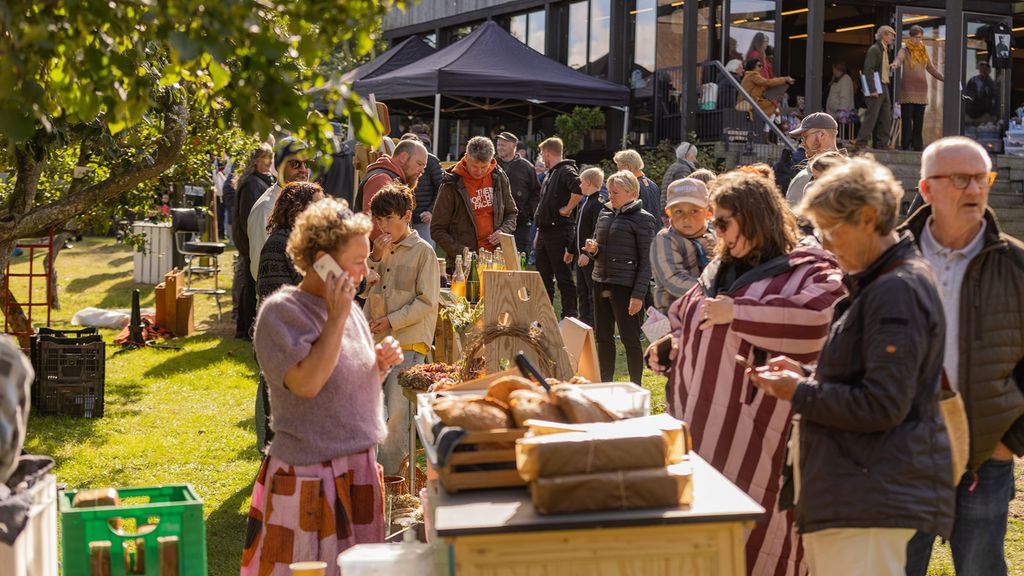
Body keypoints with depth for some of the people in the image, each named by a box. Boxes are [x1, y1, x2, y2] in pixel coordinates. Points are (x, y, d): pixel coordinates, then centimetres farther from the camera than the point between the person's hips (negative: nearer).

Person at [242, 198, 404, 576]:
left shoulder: (349, 310, 9)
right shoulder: (281, 311, -12)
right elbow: (307, 383, -24)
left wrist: (380, 365, 0)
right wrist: (336, 318, -18)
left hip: (360, 470, 7)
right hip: (309, 479, -7)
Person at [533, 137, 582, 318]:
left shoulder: (566, 171, -11)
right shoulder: (549, 174, 20)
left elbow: (579, 189, -32)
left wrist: (567, 209, -20)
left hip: (559, 231, -10)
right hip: (545, 231, 10)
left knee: (564, 279, -6)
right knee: (544, 278, 13)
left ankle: (569, 318, -2)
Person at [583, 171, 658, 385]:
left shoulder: (642, 219, -8)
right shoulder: (605, 214, 11)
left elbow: (646, 261, -10)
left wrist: (639, 294, -16)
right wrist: (593, 249, -3)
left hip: (625, 286, -7)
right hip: (601, 282, 7)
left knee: (630, 339, -1)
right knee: (602, 336, 13)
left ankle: (635, 388, 9)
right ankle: (605, 383, 24)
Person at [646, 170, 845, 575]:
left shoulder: (808, 270, -6)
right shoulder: (720, 271, 19)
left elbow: (819, 319, -28)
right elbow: (682, 322, 34)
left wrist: (736, 313, -22)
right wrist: (668, 350, 11)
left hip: (757, 446, -7)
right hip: (701, 435, 7)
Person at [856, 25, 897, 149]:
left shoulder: (884, 50, 20)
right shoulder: (874, 49, -9)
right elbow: (868, 70, -17)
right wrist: (873, 90, -22)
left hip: (884, 87, 9)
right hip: (876, 88, -9)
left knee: (886, 118, 7)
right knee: (872, 115, -10)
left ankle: (882, 144, 11)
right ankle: (861, 143, -7)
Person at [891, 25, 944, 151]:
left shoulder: (923, 51, 17)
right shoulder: (905, 50, 1)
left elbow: (931, 69, 26)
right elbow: (899, 58, -21)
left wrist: (944, 78, 23)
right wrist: (895, 64, -45)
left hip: (921, 89, 5)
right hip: (908, 89, -5)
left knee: (919, 120, 5)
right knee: (907, 119, -7)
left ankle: (917, 145, 8)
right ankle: (906, 145, -6)